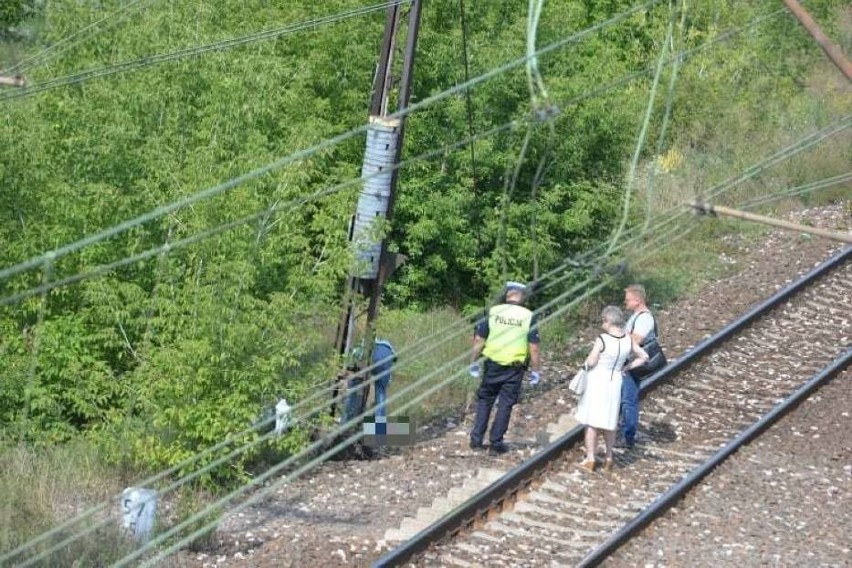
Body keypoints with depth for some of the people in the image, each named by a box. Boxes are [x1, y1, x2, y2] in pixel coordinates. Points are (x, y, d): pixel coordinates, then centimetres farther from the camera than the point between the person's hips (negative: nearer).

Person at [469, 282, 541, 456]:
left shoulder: (493, 312, -3)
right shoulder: (528, 317, -5)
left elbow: (479, 340, -2)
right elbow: (534, 348, -6)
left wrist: (473, 362, 9)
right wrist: (536, 371, 2)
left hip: (492, 365, 1)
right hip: (514, 369, -1)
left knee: (484, 400, 15)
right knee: (505, 405, 7)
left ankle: (476, 440, 13)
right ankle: (496, 443, 9)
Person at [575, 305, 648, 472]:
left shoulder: (601, 340, -22)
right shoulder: (628, 339, -6)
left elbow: (591, 362, -16)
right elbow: (643, 357, 4)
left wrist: (585, 363, 6)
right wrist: (625, 368, 9)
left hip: (597, 381, -5)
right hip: (615, 382, 5)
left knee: (592, 422, 6)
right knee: (609, 422, 18)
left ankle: (590, 459, 9)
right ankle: (608, 458, 25)